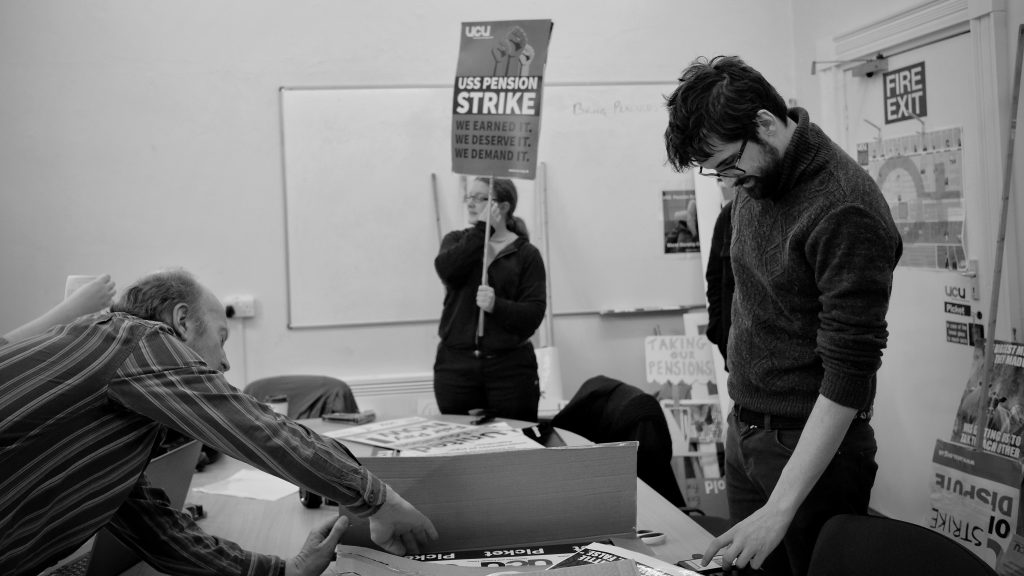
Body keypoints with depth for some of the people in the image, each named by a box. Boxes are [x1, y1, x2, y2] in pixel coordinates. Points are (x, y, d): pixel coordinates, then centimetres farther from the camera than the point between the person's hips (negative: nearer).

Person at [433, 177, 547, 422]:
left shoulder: (526, 254, 1)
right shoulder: (457, 242, 10)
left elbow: (534, 313, -7)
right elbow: (446, 269, -13)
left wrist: (497, 305, -24)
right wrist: (482, 229, -13)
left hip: (510, 367, -2)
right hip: (455, 364, 2)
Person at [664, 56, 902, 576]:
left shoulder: (845, 212, -22)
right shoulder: (755, 181, 3)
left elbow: (848, 376, -24)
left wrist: (779, 509, -27)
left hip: (812, 445, -7)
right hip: (742, 434, 7)